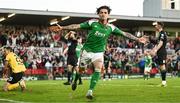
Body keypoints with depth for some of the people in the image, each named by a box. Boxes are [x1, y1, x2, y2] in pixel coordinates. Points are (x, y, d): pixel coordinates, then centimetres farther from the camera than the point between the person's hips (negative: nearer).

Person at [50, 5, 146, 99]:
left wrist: (137, 39, -2)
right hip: (87, 50, -1)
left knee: (98, 70, -19)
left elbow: (125, 33, 2)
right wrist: (62, 27, -17)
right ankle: (75, 81, 40)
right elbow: (77, 26, -11)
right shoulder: (92, 23, -9)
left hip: (99, 52, 1)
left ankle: (90, 91, -16)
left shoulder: (111, 27, -3)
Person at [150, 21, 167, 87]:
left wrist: (155, 50, -27)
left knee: (162, 66, -10)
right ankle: (163, 81, 12)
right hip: (160, 53, 10)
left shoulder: (162, 33, -11)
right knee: (160, 67, 9)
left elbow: (161, 43, -21)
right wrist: (153, 50, 23)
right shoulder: (160, 33, 20)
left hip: (162, 52, -10)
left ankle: (164, 81, -9)